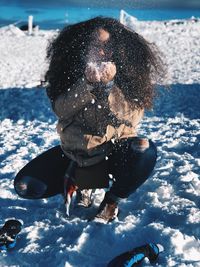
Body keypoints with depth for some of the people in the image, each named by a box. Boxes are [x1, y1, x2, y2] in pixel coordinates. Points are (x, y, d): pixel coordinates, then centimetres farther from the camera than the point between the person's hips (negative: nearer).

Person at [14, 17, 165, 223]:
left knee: (145, 152, -35)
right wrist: (87, 83, -30)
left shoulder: (127, 73, -10)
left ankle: (112, 199, -6)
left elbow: (130, 116, -18)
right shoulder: (72, 69, -7)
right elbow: (61, 110, -17)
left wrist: (109, 85, -30)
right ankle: (78, 182, 13)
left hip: (115, 151, -1)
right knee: (25, 186, -14)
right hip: (75, 153, 2)